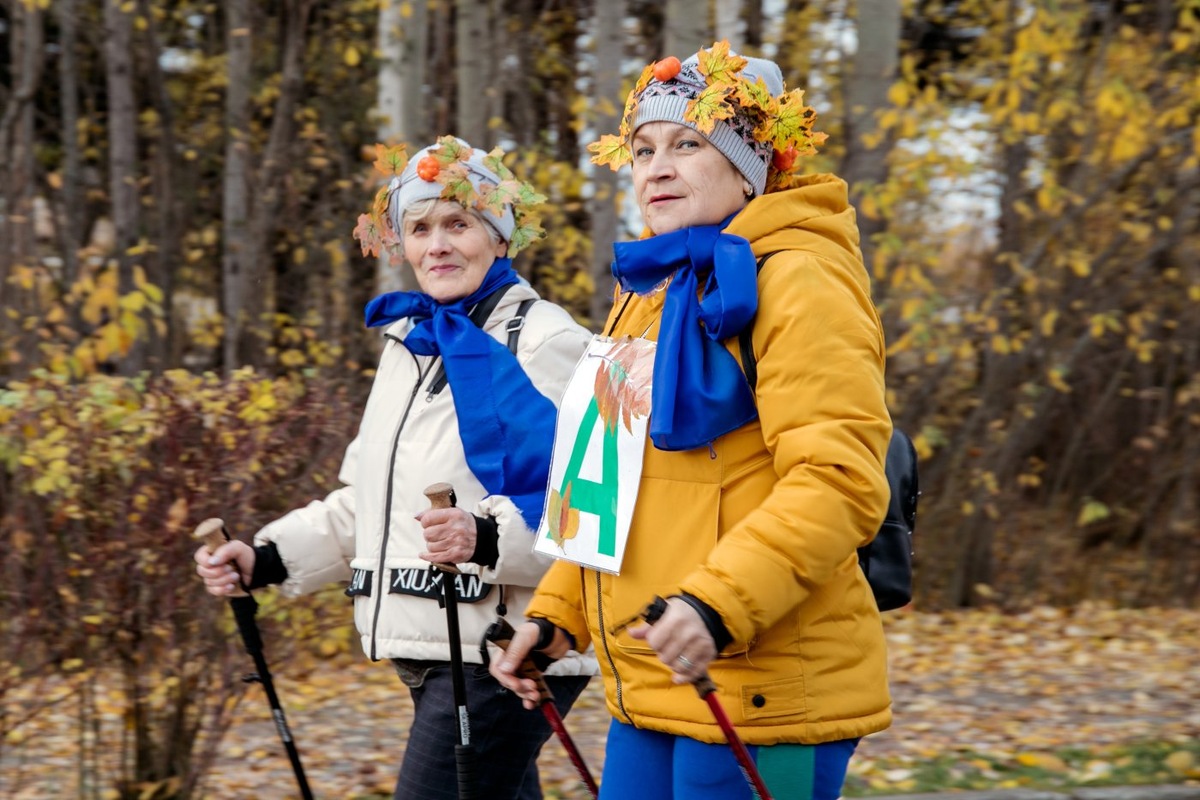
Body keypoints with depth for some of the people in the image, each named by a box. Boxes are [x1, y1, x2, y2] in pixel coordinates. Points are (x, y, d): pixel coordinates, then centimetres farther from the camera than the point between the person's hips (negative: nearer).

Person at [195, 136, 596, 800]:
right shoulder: (407, 342, 18)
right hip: (429, 653, 9)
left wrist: (488, 536, -34)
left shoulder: (547, 342, -10)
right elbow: (365, 504, 26)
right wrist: (265, 558, 14)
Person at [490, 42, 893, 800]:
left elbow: (840, 483, -20)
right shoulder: (653, 289, 19)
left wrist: (716, 604, -30)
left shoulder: (795, 281, -10)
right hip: (653, 692, 9)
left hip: (760, 698, -8)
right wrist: (556, 614, 17)